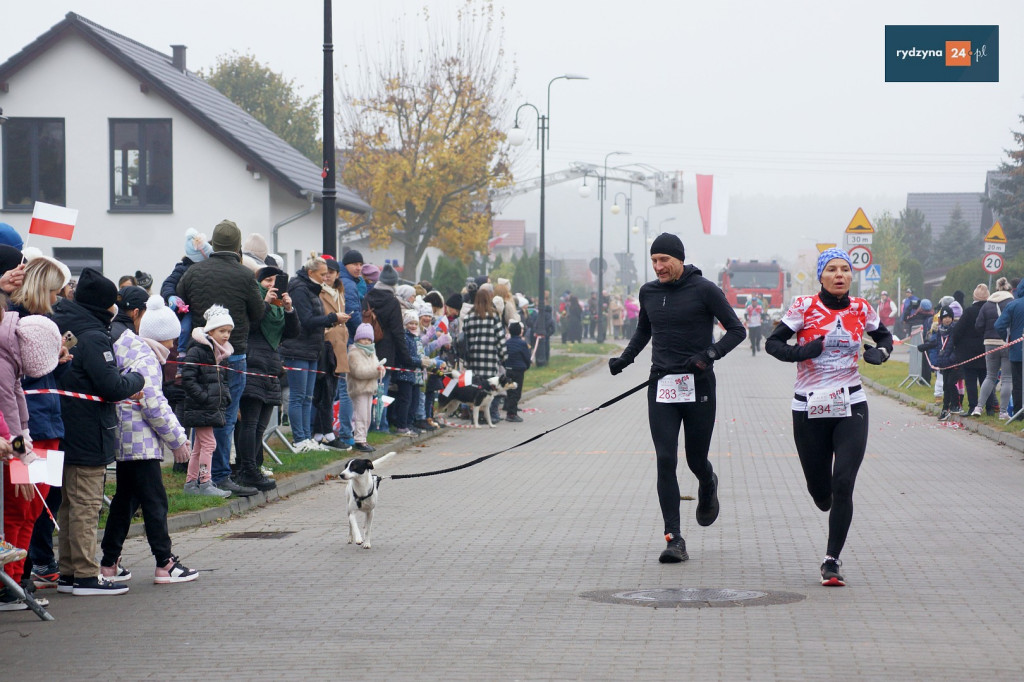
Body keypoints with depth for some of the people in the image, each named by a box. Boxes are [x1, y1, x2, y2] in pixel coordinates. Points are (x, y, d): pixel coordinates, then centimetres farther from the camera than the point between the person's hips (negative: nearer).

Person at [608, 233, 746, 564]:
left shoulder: (704, 289, -6)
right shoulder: (648, 292, 9)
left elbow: (737, 329, -3)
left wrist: (710, 354, -19)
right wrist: (625, 358, 9)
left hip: (698, 387, -3)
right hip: (661, 386, 3)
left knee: (696, 460, 7)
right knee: (665, 461, -8)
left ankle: (708, 487, 45)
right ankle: (674, 538, -7)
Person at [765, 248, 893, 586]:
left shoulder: (861, 309, 4)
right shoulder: (804, 307, -4)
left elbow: (885, 336, 21)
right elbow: (772, 343, -1)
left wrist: (880, 352, -2)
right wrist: (799, 352, -20)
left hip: (851, 407, 1)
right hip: (808, 408, -1)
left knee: (843, 485, -12)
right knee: (820, 492, 7)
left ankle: (832, 561, -4)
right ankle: (834, 512, 46)